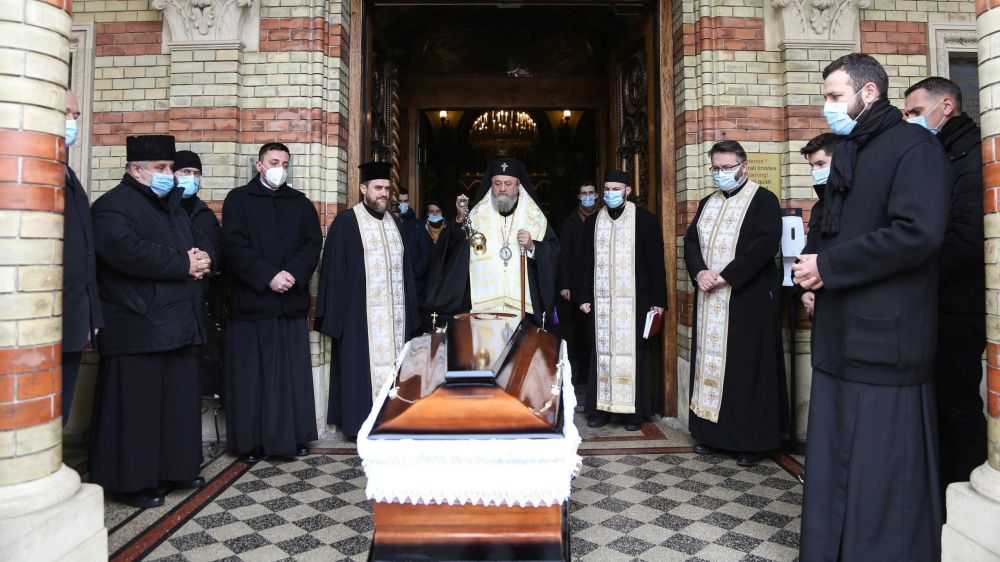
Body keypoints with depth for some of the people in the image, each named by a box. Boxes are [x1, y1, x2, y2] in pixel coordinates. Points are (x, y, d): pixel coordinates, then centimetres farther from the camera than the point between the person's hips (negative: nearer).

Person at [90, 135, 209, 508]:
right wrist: (183, 263, -16)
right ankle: (130, 481, 11)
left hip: (177, 322, 8)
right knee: (136, 407, -1)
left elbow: (202, 244, 20)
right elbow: (129, 252, -24)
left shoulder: (172, 205, 20)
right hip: (136, 327, -8)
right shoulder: (113, 206, -7)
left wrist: (201, 260, -4)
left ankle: (175, 468, 25)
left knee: (178, 402, 13)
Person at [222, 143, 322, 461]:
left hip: (292, 301, 2)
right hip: (251, 300, -2)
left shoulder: (300, 203, 14)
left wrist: (294, 274, -14)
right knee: (251, 374, 0)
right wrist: (268, 277, -15)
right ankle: (251, 441, 9)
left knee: (292, 373, 4)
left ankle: (293, 437, 12)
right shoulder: (238, 200, 6)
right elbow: (234, 246, -5)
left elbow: (313, 243, 3)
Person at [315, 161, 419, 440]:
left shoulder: (394, 223, 15)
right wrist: (336, 315, -11)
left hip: (395, 313, 5)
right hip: (360, 314, -5)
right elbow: (334, 271, -5)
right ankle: (361, 424, 10)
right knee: (363, 367, -1)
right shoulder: (346, 222, -2)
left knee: (391, 364, 7)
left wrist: (410, 312, 12)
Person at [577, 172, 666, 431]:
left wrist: (658, 300, -6)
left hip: (635, 300, -3)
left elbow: (656, 263, -1)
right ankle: (601, 407, 14)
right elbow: (586, 263, 12)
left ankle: (634, 411, 10)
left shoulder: (645, 220, 0)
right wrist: (585, 297, 6)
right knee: (603, 352, 6)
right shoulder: (592, 222, 10)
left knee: (634, 352, 0)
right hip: (602, 300, 3)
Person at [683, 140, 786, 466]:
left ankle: (752, 440, 9)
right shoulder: (707, 204, 17)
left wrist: (726, 277, -17)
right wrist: (700, 272, -9)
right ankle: (712, 433, 18)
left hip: (748, 299, -6)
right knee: (710, 363, 8)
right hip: (710, 300, 6)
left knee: (747, 367, -2)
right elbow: (691, 241, 10)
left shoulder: (763, 200, -3)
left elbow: (766, 243, -15)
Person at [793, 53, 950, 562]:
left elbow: (918, 233, -21)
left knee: (883, 479, 2)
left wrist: (827, 266, -15)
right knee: (832, 475, 14)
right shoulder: (847, 155, 18)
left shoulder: (913, 146, -7)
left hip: (884, 339, -8)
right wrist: (817, 268, 2)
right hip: (841, 338, 8)